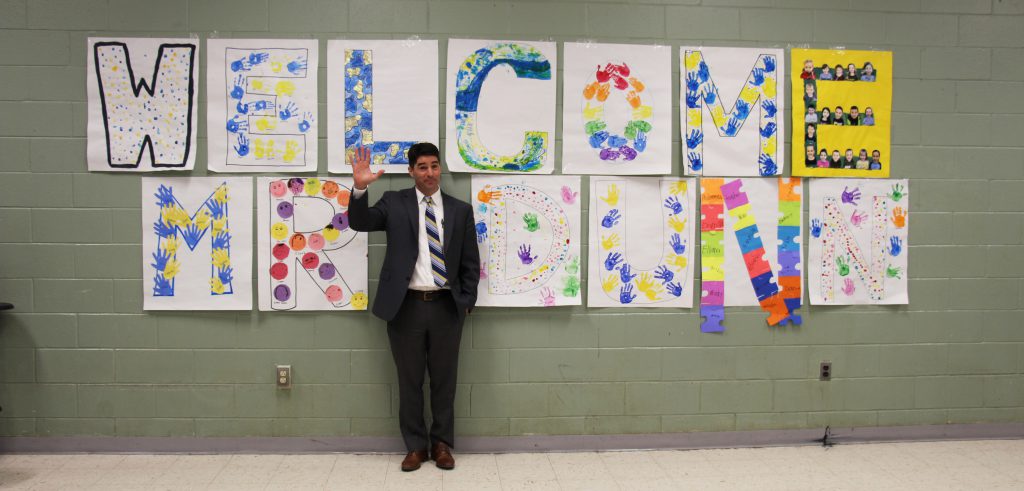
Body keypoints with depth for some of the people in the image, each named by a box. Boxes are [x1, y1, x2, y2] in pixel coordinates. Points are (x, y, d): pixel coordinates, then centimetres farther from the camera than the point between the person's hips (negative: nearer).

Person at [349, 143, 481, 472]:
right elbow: (360, 223, -11)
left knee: (444, 380, 10)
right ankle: (415, 446, 23)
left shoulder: (460, 210, 6)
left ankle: (442, 444, 25)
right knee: (409, 381, 9)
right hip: (406, 306, -1)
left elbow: (470, 263, 8)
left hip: (446, 306, 1)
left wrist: (466, 302, 1)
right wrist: (359, 188, -26)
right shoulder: (395, 202, 3)